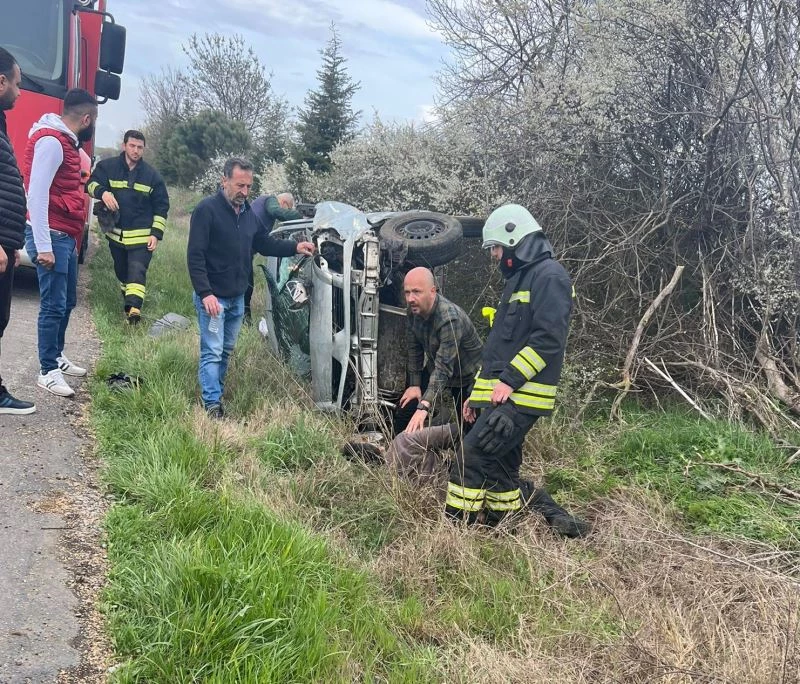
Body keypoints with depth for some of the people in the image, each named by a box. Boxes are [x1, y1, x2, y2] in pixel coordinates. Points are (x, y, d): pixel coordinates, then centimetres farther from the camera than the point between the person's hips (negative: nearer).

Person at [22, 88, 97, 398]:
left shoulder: (66, 142, 16)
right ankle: (48, 372, 3)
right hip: (52, 236, -10)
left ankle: (56, 356, 31)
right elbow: (37, 194, -21)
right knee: (54, 305, -5)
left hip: (66, 236, 10)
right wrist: (43, 246, -25)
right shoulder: (51, 141, -15)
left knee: (67, 301, 17)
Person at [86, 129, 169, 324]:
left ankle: (133, 308, -28)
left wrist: (156, 233, -4)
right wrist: (103, 192, -28)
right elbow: (91, 184, -4)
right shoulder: (107, 167, 2)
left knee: (137, 271, -16)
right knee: (122, 271, 14)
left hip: (142, 236, -2)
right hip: (116, 233, 3)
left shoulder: (152, 175, 2)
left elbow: (161, 207, 4)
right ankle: (129, 300, 32)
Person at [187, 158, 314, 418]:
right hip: (213, 297, -7)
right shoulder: (206, 210, -15)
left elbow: (265, 243, 19)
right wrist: (205, 293, -25)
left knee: (226, 350, 17)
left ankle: (217, 394, 30)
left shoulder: (248, 212, 9)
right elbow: (195, 256, -18)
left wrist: (295, 247, 3)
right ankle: (212, 404, -3)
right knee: (212, 352, -6)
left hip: (237, 297, 7)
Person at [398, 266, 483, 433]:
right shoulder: (414, 310, -15)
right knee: (407, 404, -2)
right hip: (435, 367, 6)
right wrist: (415, 384, -5)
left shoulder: (450, 319, -38)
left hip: (467, 374, -6)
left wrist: (424, 407, -52)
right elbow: (414, 349, -3)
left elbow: (443, 367, -44)